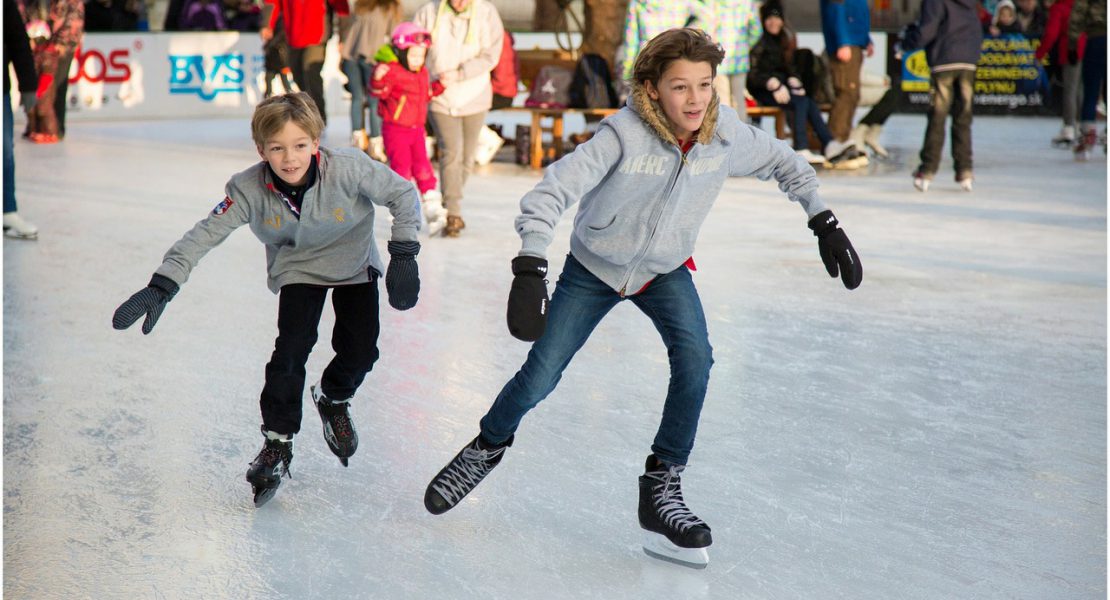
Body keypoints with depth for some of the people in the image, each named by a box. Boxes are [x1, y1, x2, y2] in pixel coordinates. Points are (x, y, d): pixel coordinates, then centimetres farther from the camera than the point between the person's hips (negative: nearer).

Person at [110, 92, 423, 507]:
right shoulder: (250, 190, -28)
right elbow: (205, 234, -27)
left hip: (354, 263, 0)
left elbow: (403, 194, -20)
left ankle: (333, 400, 27)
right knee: (292, 347, -16)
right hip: (297, 268, 0)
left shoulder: (348, 169, -33)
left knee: (360, 349, -7)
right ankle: (277, 442, -2)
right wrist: (162, 286, -36)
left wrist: (403, 255, -24)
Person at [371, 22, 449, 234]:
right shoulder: (392, 71, -14)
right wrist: (378, 79, -40)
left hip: (417, 129, 6)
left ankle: (433, 208, 8)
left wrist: (438, 86, 14)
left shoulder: (422, 73, 10)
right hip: (395, 129, -6)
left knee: (422, 167, 5)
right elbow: (378, 92, -22)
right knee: (401, 168, -4)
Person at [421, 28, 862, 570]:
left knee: (694, 358, -22)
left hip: (665, 271, 3)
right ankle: (488, 447, 32)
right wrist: (530, 271, -48)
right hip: (593, 267, -2)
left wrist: (823, 222, -2)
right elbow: (551, 192, -36)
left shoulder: (726, 134, -20)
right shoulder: (625, 134, -32)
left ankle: (661, 487, -8)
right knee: (540, 376, 0)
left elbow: (783, 162, 1)